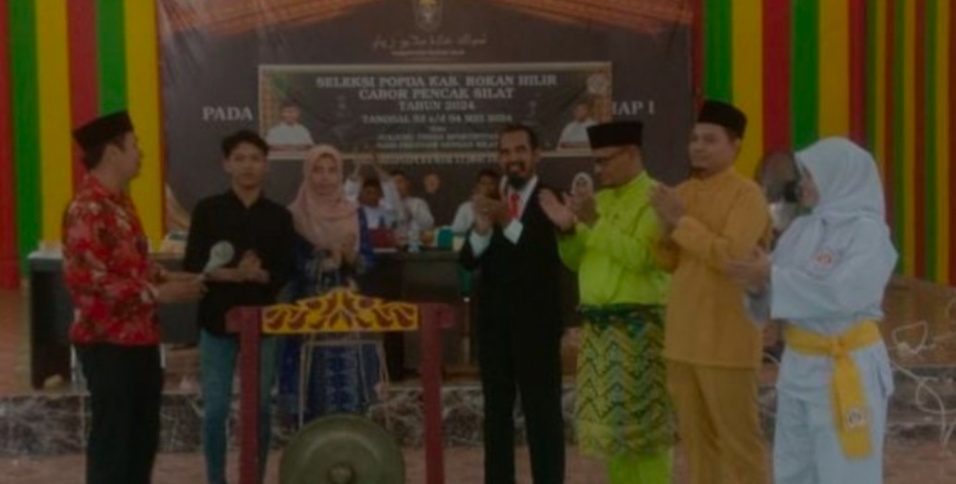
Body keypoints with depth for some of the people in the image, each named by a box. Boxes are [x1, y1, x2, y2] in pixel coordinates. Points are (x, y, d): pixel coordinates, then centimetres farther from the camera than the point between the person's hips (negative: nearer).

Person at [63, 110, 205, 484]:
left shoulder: (119, 201, 13)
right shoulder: (87, 209, -19)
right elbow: (88, 279, -25)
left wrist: (166, 277, 7)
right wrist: (157, 293, -21)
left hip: (139, 338, 10)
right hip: (108, 343, -10)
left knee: (143, 436, 17)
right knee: (112, 438, 0)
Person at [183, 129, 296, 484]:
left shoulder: (279, 216, 4)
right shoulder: (208, 210, -1)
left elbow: (284, 273, 0)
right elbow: (192, 267, -6)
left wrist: (260, 275, -20)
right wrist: (232, 273, -21)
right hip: (217, 322, -1)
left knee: (260, 409, 8)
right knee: (215, 411, 1)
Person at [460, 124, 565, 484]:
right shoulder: (490, 202, 10)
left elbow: (556, 257, -20)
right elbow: (468, 261, 1)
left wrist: (511, 223, -28)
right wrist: (481, 229, -18)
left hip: (536, 324, -5)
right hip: (494, 323, 5)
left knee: (543, 415, -2)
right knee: (497, 414, 12)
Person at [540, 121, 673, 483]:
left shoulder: (655, 198, -8)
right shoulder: (601, 200, 17)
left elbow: (640, 256, -20)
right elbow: (576, 261, 17)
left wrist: (595, 223, -20)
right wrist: (568, 229, -1)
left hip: (637, 326, -8)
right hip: (597, 326, 8)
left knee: (643, 423, -5)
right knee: (609, 422, 11)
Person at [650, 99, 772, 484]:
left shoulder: (747, 195, -10)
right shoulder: (683, 193, 12)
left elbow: (730, 255, -22)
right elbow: (668, 263, 12)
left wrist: (682, 221, -17)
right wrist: (668, 225, -6)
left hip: (726, 340, -7)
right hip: (683, 338, 7)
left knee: (740, 438, 0)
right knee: (696, 437, 13)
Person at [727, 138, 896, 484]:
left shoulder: (869, 233, -12)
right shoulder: (802, 229, 7)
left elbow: (841, 293, -26)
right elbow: (776, 290, 8)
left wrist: (772, 277, -23)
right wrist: (757, 286, -15)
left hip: (847, 367, -7)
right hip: (799, 364, 7)